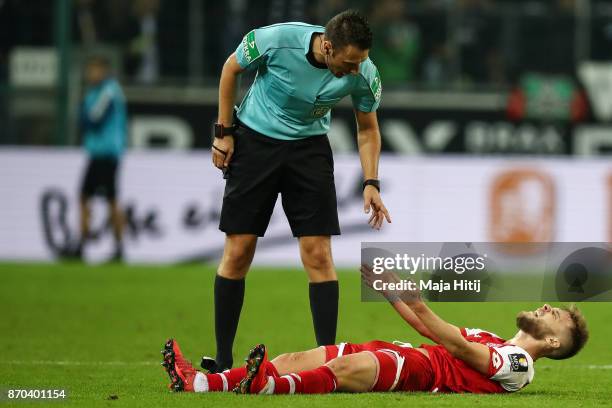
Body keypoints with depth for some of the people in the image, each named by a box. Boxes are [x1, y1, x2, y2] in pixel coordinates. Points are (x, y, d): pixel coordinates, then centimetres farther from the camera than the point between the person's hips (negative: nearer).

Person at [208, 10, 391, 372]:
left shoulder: (363, 74, -19)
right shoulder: (276, 40, -27)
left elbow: (367, 128, 1)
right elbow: (232, 68, -6)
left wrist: (371, 183, -9)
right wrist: (223, 132, -4)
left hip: (309, 148, 2)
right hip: (254, 139, -2)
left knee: (319, 256, -8)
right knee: (238, 253, -4)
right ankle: (223, 362, 5)